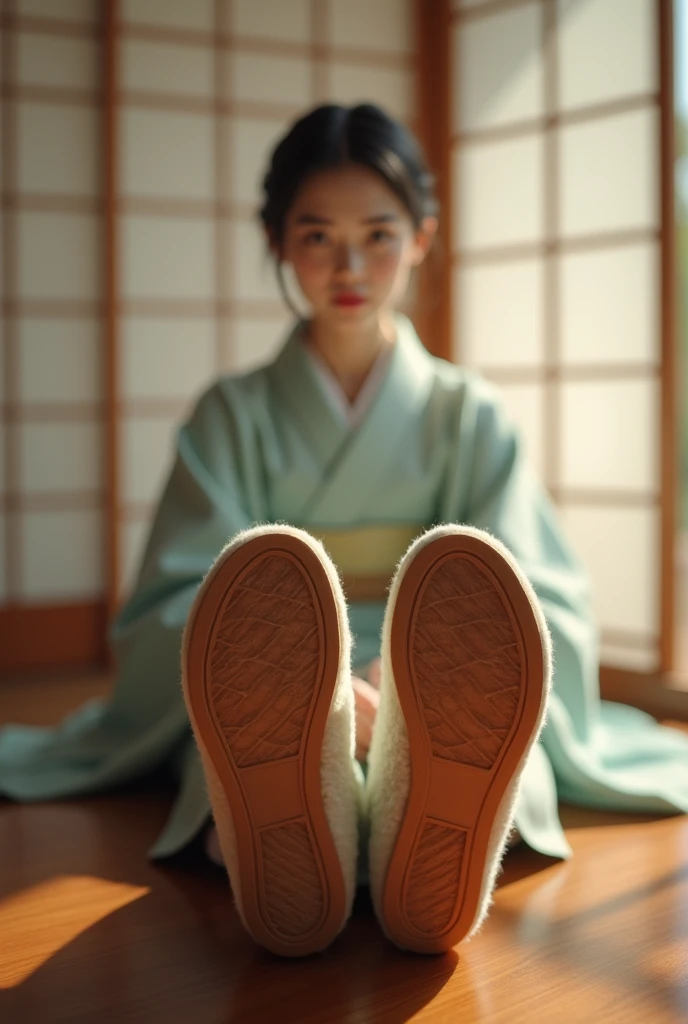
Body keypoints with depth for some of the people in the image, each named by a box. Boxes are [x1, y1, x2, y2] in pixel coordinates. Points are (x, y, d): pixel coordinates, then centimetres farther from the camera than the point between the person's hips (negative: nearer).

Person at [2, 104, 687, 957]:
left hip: (440, 706, 1)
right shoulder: (231, 417, 12)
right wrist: (284, 683, -24)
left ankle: (430, 845, -68)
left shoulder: (468, 418, 14)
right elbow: (184, 600, -2)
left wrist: (430, 678, -22)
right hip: (269, 709, 0)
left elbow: (527, 610, 1)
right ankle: (280, 828, -70)